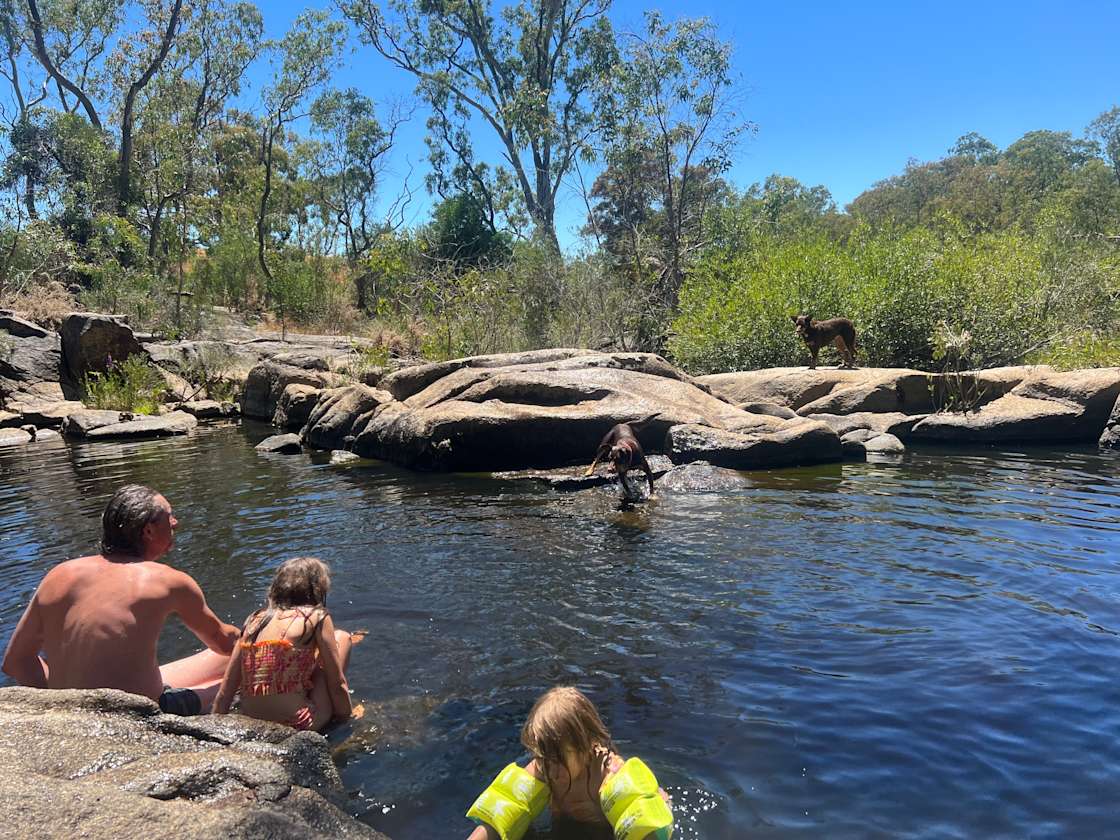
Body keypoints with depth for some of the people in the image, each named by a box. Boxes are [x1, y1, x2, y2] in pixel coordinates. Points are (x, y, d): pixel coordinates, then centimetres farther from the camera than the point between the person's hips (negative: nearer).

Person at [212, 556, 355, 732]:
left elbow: (223, 695, 10)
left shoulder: (255, 620, 9)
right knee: (342, 637, 13)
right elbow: (337, 685, -1)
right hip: (298, 725, -6)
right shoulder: (317, 617, -4)